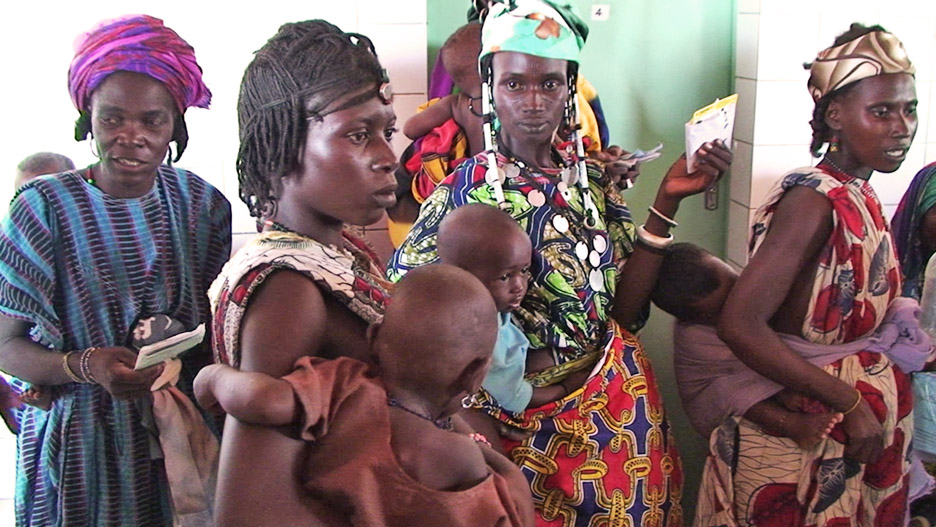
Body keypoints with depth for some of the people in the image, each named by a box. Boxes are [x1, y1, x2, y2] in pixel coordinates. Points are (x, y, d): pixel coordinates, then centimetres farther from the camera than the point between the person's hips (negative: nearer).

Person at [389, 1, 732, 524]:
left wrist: (667, 203, -13)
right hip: (523, 423, -4)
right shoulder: (463, 192, -13)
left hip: (618, 405, 4)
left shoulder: (592, 178, -1)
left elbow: (623, 308, -6)